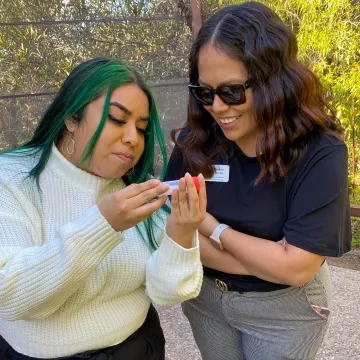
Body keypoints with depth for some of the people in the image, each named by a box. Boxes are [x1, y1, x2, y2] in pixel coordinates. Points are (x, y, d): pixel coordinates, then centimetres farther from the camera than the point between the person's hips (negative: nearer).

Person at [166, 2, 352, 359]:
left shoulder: (320, 154, -24)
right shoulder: (194, 140, -13)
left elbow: (296, 269, -25)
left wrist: (212, 228, -18)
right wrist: (269, 262, -22)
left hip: (283, 310, -2)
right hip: (204, 299, 3)